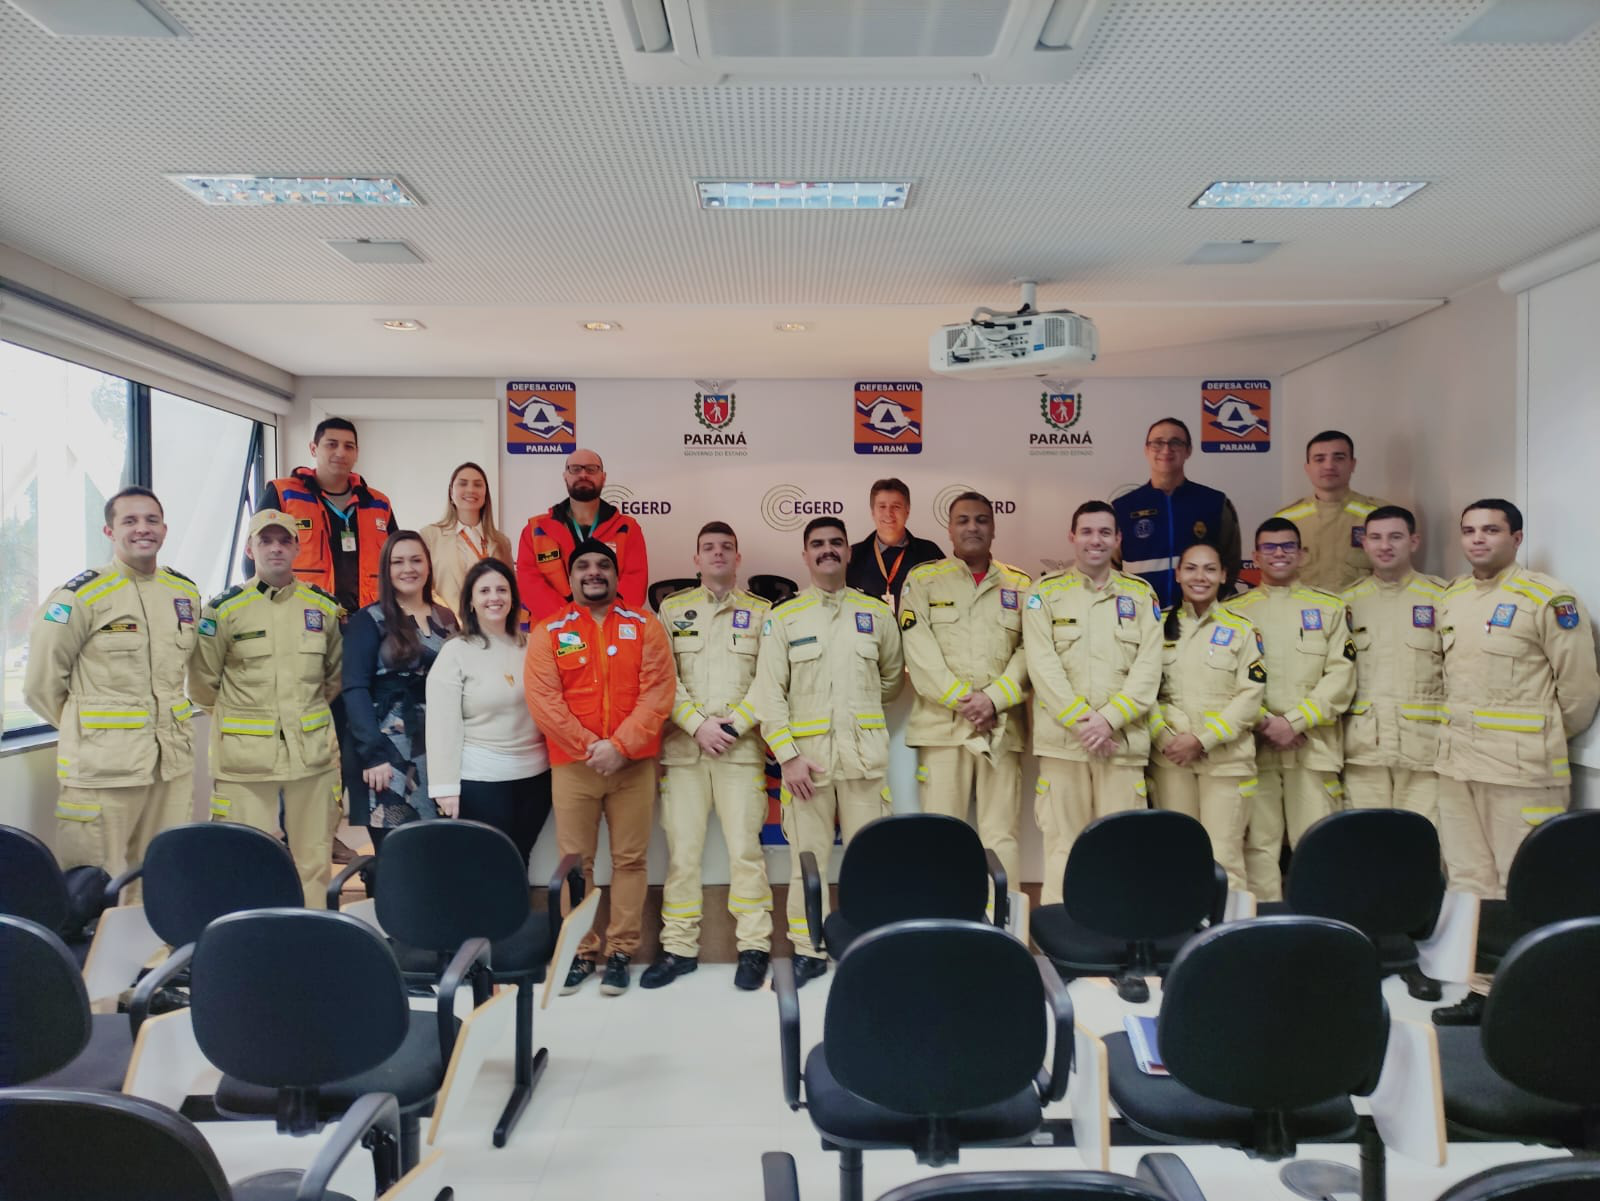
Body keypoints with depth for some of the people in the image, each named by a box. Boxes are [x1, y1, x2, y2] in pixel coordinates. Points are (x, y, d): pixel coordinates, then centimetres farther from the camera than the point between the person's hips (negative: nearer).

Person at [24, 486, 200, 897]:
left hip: (174, 764, 6)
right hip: (102, 767, -5)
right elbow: (41, 685, -3)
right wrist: (86, 728, 5)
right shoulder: (80, 596, -9)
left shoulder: (187, 593, 8)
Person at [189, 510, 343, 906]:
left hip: (312, 754, 3)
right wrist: (241, 713, 8)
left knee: (313, 859, 9)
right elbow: (203, 684, 4)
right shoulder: (223, 609, -2)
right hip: (245, 760, -2)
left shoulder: (324, 607, 6)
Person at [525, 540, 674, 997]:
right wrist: (588, 746, -12)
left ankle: (621, 952, 14)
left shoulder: (645, 627, 4)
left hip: (633, 764, 0)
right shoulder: (549, 632, 4)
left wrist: (620, 745, -13)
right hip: (572, 765, 0)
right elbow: (543, 699, -4)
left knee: (629, 859, 4)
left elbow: (658, 693, -4)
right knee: (575, 861, 5)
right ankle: (581, 951, 18)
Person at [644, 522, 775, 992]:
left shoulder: (762, 612, 9)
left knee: (745, 847, -3)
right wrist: (698, 725, -9)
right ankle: (679, 948, 12)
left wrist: (733, 725, -9)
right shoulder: (671, 609, 11)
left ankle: (754, 947, 7)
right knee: (681, 849, 2)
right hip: (682, 746, 1)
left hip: (742, 747, -1)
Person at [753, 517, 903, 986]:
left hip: (864, 755, 1)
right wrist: (788, 755, -9)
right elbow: (769, 693, -2)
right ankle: (809, 950, 17)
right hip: (806, 755, -1)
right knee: (807, 857, 4)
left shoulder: (876, 613, 9)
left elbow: (893, 677, 21)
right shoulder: (783, 618, 4)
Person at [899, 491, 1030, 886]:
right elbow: (920, 652, -4)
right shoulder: (922, 579, 6)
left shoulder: (1019, 585, 13)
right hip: (942, 724, -1)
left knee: (1001, 836, 4)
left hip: (1002, 727, 2)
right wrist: (962, 699, -12)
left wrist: (994, 699, -10)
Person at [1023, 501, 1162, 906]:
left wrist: (1108, 718, -11)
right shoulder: (1045, 592, 6)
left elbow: (1148, 668, 2)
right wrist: (1081, 721, -13)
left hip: (1123, 741, 2)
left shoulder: (1141, 595, 12)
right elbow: (1044, 666, -4)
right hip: (1062, 740, -1)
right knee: (1063, 846, 1)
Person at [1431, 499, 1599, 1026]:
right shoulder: (1450, 599, 11)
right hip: (1457, 765, 7)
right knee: (1470, 883, 13)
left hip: (1523, 770, -7)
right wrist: (1460, 733, 15)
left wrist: (1545, 740, 5)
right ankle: (1481, 987, 24)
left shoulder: (1548, 599, -9)